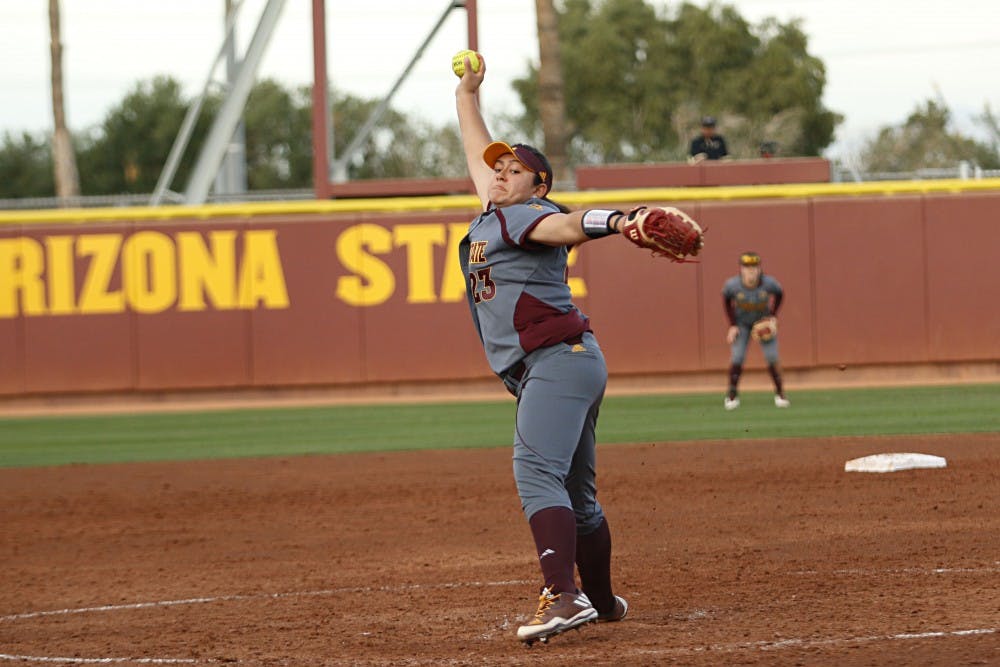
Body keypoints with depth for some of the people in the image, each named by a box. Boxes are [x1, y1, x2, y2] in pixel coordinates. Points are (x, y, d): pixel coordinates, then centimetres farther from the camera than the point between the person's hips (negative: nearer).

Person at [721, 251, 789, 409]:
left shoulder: (769, 283, -29)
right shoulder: (732, 285, -28)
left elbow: (779, 293, -6)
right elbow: (726, 299, -6)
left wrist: (773, 317, -12)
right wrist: (732, 325, -9)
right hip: (742, 323, 0)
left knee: (772, 357, -5)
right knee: (737, 356, -10)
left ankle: (780, 393, 9)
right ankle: (732, 395, 2)